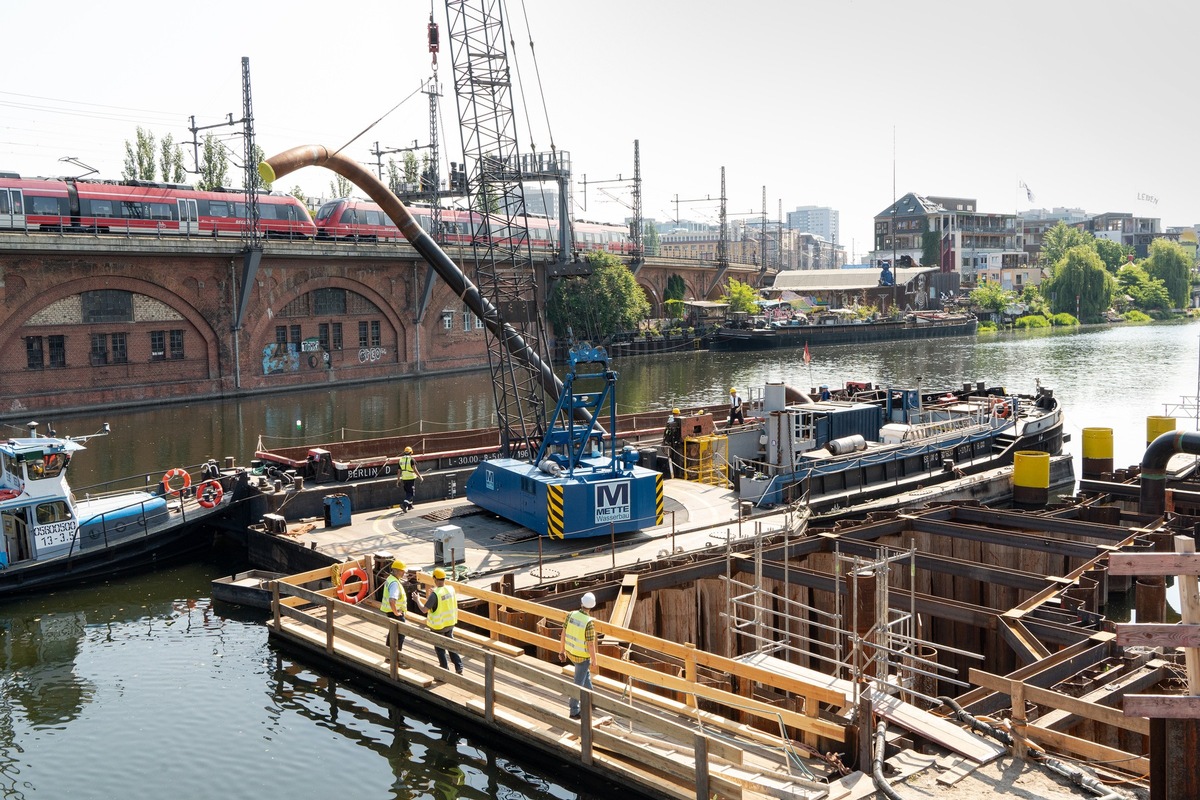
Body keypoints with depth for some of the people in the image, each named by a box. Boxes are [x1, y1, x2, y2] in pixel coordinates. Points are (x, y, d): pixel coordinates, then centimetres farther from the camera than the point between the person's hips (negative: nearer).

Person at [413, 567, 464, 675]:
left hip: (438, 626, -6)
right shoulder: (451, 589, -5)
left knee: (440, 649, 9)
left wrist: (417, 600, -5)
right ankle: (459, 667, 17)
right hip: (450, 623, 6)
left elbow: (424, 610, -21)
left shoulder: (435, 594, -25)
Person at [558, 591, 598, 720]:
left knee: (586, 673, 30)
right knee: (578, 683, 9)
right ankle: (574, 711, 21)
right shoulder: (589, 623, -31)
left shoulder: (571, 615, -14)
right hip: (582, 656, -6)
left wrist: (562, 651, 10)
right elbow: (590, 645, -24)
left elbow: (563, 634, -4)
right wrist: (594, 661, -9)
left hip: (570, 652, 6)